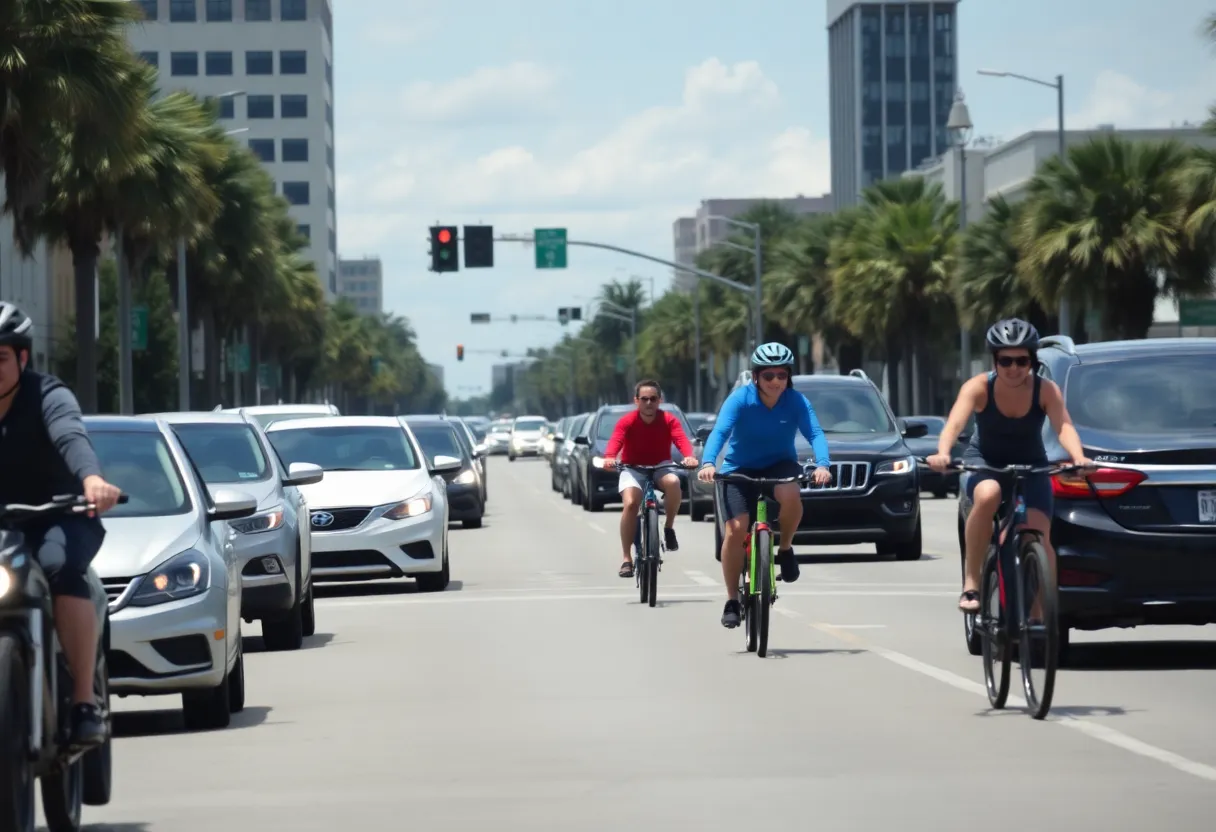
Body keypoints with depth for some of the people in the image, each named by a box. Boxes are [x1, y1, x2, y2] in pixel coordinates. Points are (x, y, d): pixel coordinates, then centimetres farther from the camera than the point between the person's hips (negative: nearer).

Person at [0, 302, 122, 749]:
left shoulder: (47, 396, -10)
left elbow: (71, 436, -32)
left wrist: (91, 479, -53)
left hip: (60, 517, -4)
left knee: (61, 567, -35)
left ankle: (85, 704, -34)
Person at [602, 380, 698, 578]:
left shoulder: (669, 420, -13)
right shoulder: (627, 422, -15)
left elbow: (681, 439, -28)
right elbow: (615, 441, -30)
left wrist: (689, 457, -50)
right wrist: (609, 458, -53)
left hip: (661, 466, 0)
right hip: (633, 468, 0)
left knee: (673, 482, -35)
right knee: (630, 504, -26)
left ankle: (669, 526, -10)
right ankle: (626, 558, -17)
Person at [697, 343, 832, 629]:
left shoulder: (796, 401, -14)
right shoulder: (740, 399, -18)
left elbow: (815, 433, -24)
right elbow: (719, 431, -30)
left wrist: (822, 465, -45)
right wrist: (707, 463, -48)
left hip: (779, 465, 1)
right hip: (739, 469, 0)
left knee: (789, 495, -35)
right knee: (735, 530, -18)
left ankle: (785, 548, -6)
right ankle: (732, 600, -2)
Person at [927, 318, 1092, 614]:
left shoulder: (1046, 390, -15)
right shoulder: (979, 387, -18)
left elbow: (1064, 426, -29)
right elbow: (955, 423, -32)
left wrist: (1078, 457, -51)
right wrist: (943, 453, -53)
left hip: (1031, 467, 2)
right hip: (984, 462, -2)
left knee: (1040, 537, -18)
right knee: (987, 496, -37)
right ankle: (971, 583, -28)